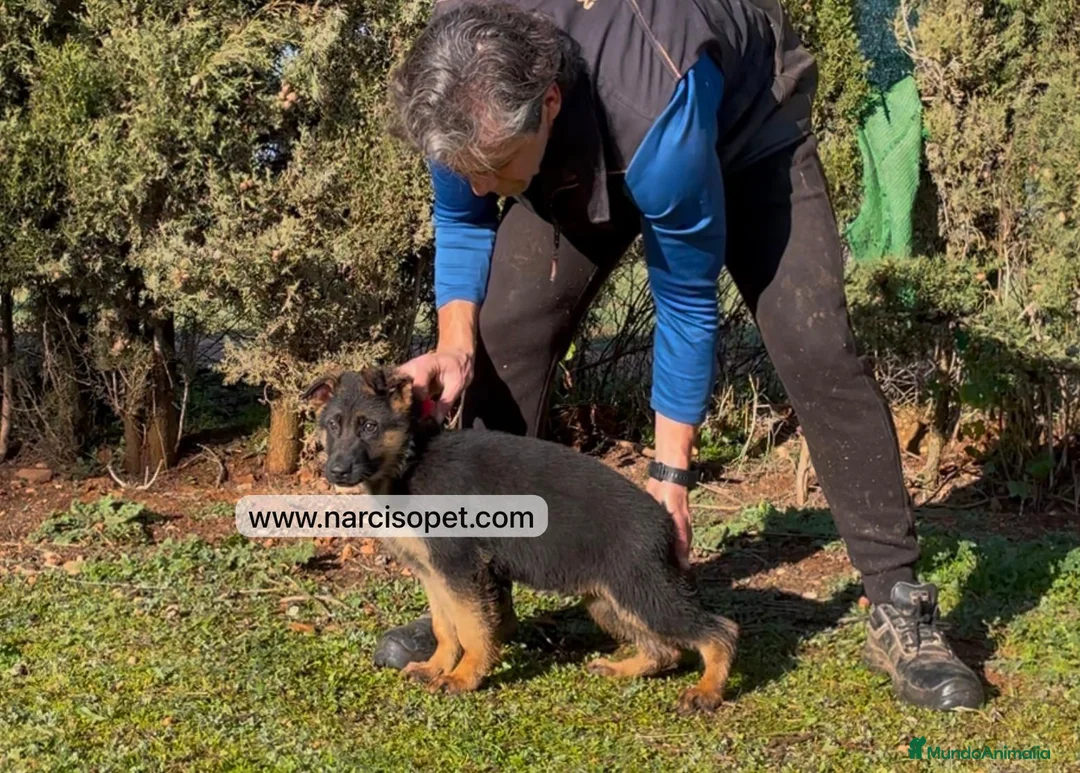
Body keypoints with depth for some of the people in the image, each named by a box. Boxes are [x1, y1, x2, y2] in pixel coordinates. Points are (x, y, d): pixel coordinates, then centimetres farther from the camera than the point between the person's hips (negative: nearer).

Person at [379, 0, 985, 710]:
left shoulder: (659, 117, -45)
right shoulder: (464, 91, -30)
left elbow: (687, 302, -30)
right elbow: (462, 221, -9)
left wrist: (671, 474, -22)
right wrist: (456, 342, -27)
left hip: (748, 127, -4)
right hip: (581, 149, 4)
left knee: (815, 345, -20)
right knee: (506, 330, -13)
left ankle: (899, 610, -11)